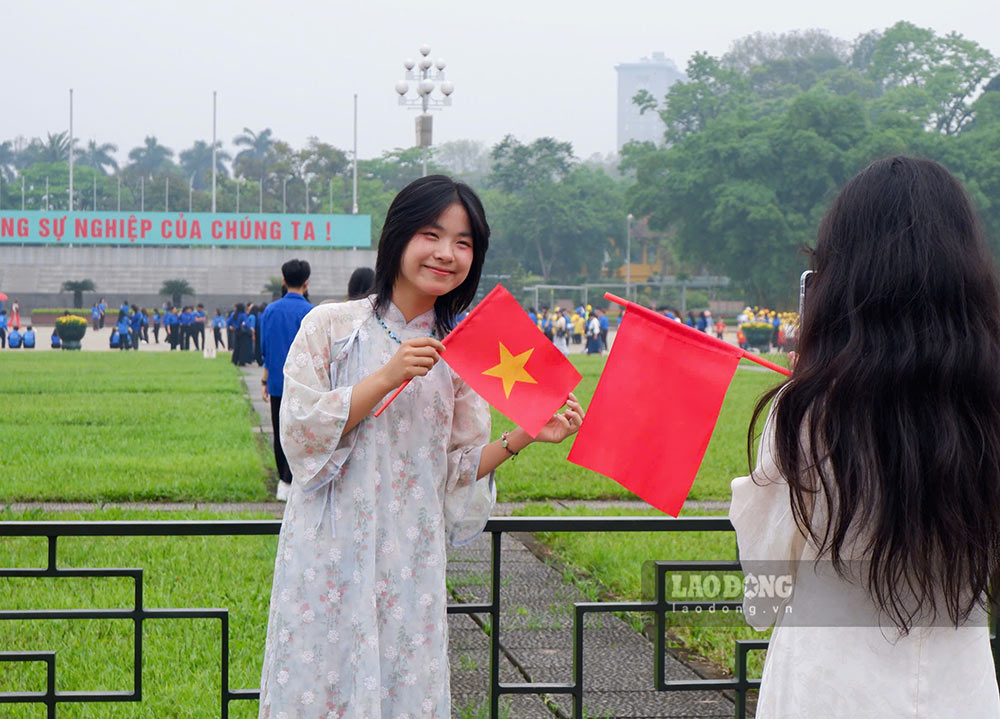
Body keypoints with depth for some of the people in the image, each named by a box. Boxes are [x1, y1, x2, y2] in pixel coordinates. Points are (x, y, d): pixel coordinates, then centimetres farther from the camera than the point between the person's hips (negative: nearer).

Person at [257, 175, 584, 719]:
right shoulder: (330, 327, 0)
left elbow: (459, 472, 9)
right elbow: (299, 435, -9)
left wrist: (523, 437, -6)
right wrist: (386, 378, -16)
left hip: (410, 566, 2)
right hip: (329, 558, -2)